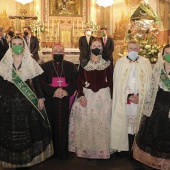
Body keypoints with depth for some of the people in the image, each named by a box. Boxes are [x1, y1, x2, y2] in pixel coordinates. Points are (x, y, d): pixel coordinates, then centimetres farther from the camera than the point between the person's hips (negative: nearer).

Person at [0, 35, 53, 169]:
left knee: (30, 128, 5)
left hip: (28, 101, 0)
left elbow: (36, 82, 2)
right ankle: (16, 159, 22)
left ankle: (30, 155, 23)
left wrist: (40, 98, -4)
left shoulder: (31, 62, 1)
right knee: (12, 131, 6)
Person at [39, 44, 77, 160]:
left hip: (65, 101, 0)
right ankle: (53, 151, 13)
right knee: (52, 126, 2)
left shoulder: (70, 66, 11)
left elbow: (75, 82, 3)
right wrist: (53, 92, -16)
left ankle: (63, 152, 9)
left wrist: (67, 91, -15)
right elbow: (42, 82, -1)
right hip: (50, 101, 0)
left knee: (64, 126, 0)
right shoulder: (45, 66, 9)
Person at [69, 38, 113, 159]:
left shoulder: (107, 63, 1)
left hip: (103, 96, 0)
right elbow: (80, 81, 0)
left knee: (102, 122, 5)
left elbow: (111, 81, 1)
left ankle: (101, 149, 22)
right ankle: (86, 149, 21)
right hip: (87, 95, 0)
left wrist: (112, 97, -2)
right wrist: (81, 96, -9)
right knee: (86, 123, 5)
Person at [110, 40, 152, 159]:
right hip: (123, 101, 0)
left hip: (140, 101, 1)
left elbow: (148, 82, 2)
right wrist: (128, 96, -9)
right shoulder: (120, 62, 3)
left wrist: (139, 96, -9)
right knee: (124, 123, 2)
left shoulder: (146, 63, 5)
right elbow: (117, 82, -1)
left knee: (136, 124, 4)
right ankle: (123, 148, 14)